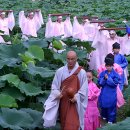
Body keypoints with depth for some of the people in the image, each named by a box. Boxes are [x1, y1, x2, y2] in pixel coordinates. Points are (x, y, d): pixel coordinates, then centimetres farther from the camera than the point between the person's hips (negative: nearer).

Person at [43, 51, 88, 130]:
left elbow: (84, 89, -4)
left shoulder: (82, 72, -4)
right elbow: (54, 86, 5)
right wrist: (57, 94, -13)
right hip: (63, 102, 3)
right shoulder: (60, 71, 2)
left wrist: (76, 97, -16)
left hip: (75, 103, -3)